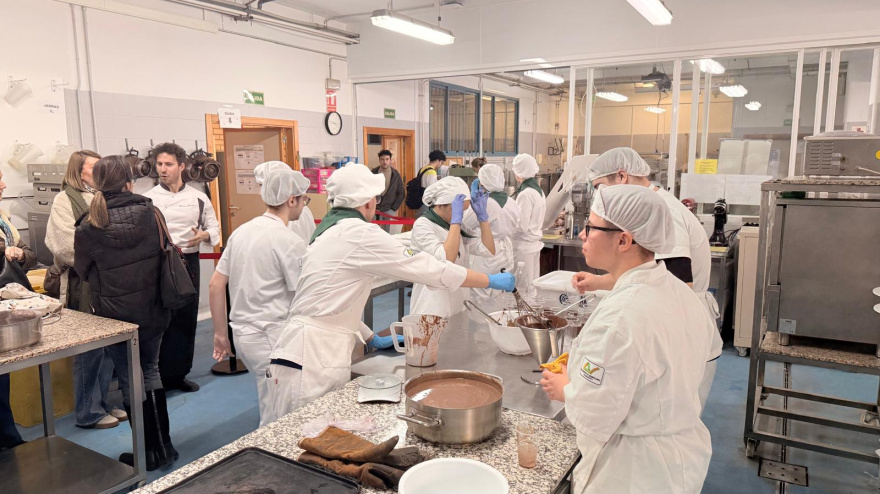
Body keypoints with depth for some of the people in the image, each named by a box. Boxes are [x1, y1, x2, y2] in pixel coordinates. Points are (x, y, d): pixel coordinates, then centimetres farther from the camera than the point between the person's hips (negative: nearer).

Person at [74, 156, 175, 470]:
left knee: (130, 380, 11)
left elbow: (83, 272, 0)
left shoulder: (88, 228, -14)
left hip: (116, 314, -3)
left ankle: (150, 452, 22)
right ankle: (164, 446, 28)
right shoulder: (150, 213, -9)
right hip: (153, 310, 3)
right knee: (150, 370, 21)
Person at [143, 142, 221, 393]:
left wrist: (204, 236, -10)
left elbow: (214, 227, 12)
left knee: (187, 319, 10)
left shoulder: (198, 197, 6)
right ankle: (158, 377, 13)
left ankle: (179, 373, 24)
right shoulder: (148, 199, 1)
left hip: (188, 262, 3)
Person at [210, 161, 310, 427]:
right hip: (273, 338, -8)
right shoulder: (289, 241, -14)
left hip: (243, 334, 8)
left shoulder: (241, 231, 8)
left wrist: (220, 334, 18)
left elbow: (216, 285, 10)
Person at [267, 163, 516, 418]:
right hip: (312, 358, -9)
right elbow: (427, 269, -11)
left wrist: (372, 338, 24)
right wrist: (491, 280, -1)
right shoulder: (360, 234, -14)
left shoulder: (330, 233, 14)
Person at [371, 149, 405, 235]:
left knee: (391, 235, -2)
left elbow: (401, 193, 4)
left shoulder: (396, 174, 1)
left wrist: (394, 208, -3)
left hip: (389, 210, 0)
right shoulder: (373, 173, 0)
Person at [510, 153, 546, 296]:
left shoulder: (525, 194, -19)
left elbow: (521, 226, -19)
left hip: (524, 246, -9)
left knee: (523, 290, 0)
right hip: (534, 243, 9)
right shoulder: (539, 191, 9)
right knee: (533, 287, 14)